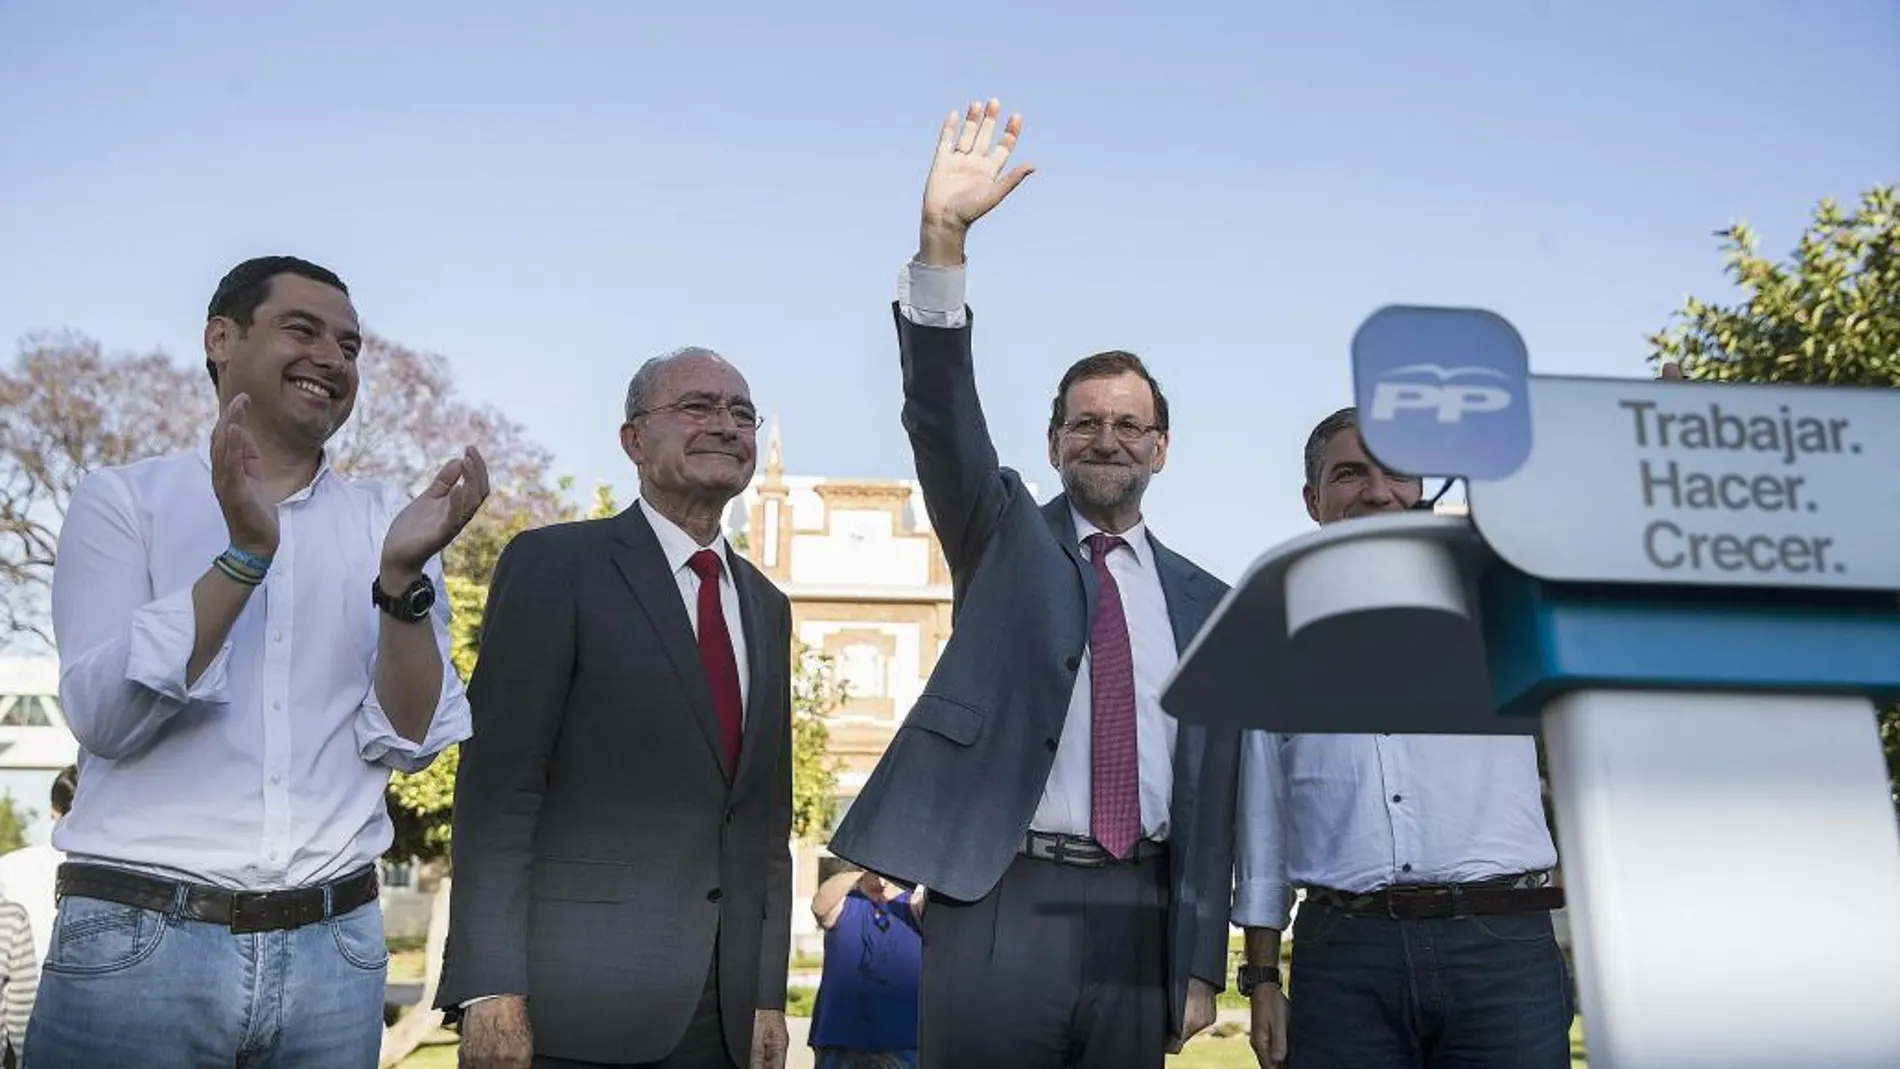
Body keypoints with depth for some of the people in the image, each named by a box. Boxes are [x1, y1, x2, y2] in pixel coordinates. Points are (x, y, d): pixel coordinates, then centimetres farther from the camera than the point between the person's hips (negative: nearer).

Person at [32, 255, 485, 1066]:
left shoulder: (388, 523, 4)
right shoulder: (121, 500, 0)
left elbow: (409, 743, -3)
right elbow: (103, 717, -11)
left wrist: (402, 576, -18)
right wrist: (245, 553, -21)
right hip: (138, 945, -2)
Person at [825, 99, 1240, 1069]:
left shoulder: (1201, 601, 12)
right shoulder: (1005, 537, 7)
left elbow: (1210, 793, 11)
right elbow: (941, 411, -10)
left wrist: (1199, 966, 8)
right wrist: (943, 237, -24)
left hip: (1137, 915, 3)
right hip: (1001, 905, -2)